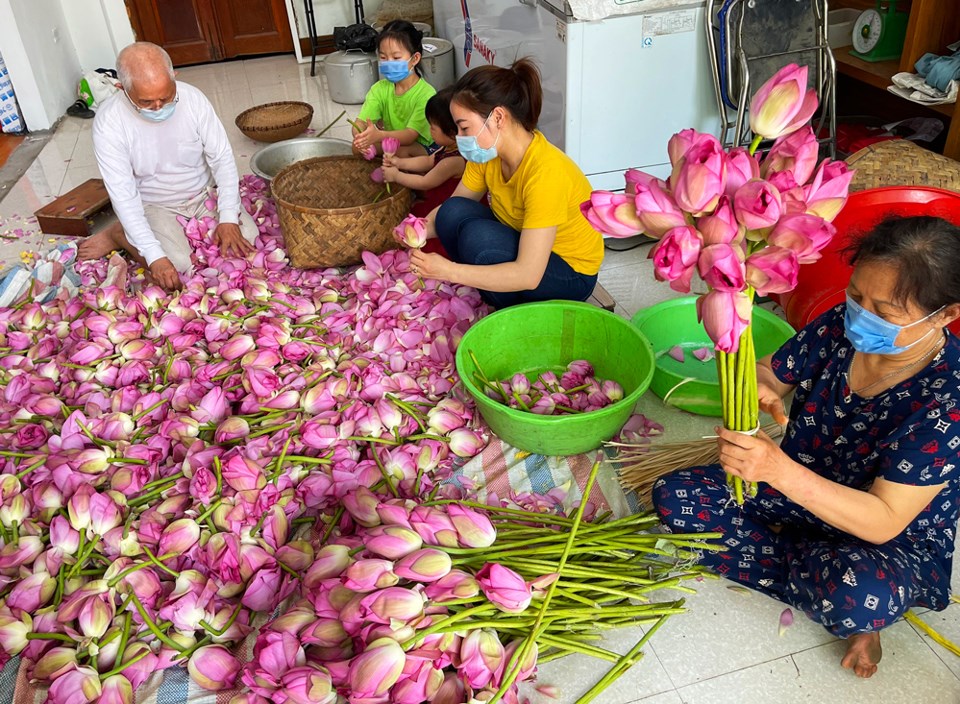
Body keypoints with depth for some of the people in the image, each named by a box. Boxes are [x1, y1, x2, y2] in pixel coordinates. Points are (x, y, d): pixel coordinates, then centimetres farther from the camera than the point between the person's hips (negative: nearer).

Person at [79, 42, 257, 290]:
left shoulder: (192, 98, -18)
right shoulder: (108, 123, -24)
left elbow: (222, 158, -11)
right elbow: (123, 195, -24)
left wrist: (228, 218, -21)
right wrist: (154, 256, -32)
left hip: (204, 193, 3)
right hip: (154, 205, -3)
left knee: (246, 237, -15)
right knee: (176, 264, -23)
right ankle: (120, 235, 5)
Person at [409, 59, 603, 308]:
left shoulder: (545, 172, -31)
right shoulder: (487, 153, -8)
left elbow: (528, 276, -34)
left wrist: (448, 270, -34)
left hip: (571, 274, -7)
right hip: (521, 251, 7)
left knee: (478, 235, -30)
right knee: (454, 213, -16)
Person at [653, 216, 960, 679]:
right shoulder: (840, 327, -14)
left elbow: (884, 522, -31)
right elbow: (770, 375, 2)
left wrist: (778, 469, -45)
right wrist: (755, 384, -25)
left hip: (896, 540, -6)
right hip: (798, 493, 6)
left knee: (864, 595, -42)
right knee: (672, 496, -10)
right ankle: (835, 600, -7)